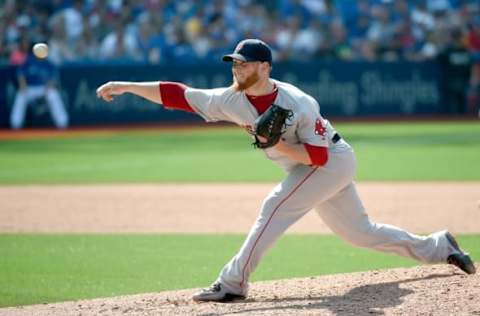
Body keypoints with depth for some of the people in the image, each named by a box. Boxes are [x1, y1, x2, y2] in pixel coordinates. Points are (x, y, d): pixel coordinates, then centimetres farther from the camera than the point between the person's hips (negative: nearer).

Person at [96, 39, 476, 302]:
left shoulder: (297, 104, -28)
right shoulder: (231, 100, -10)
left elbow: (318, 155, -26)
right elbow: (177, 94, -13)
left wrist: (276, 144, -34)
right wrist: (126, 86, -19)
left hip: (333, 159, -8)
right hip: (317, 169, 8)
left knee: (275, 208, -23)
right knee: (359, 230, 16)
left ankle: (233, 283, -21)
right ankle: (438, 246, 29)